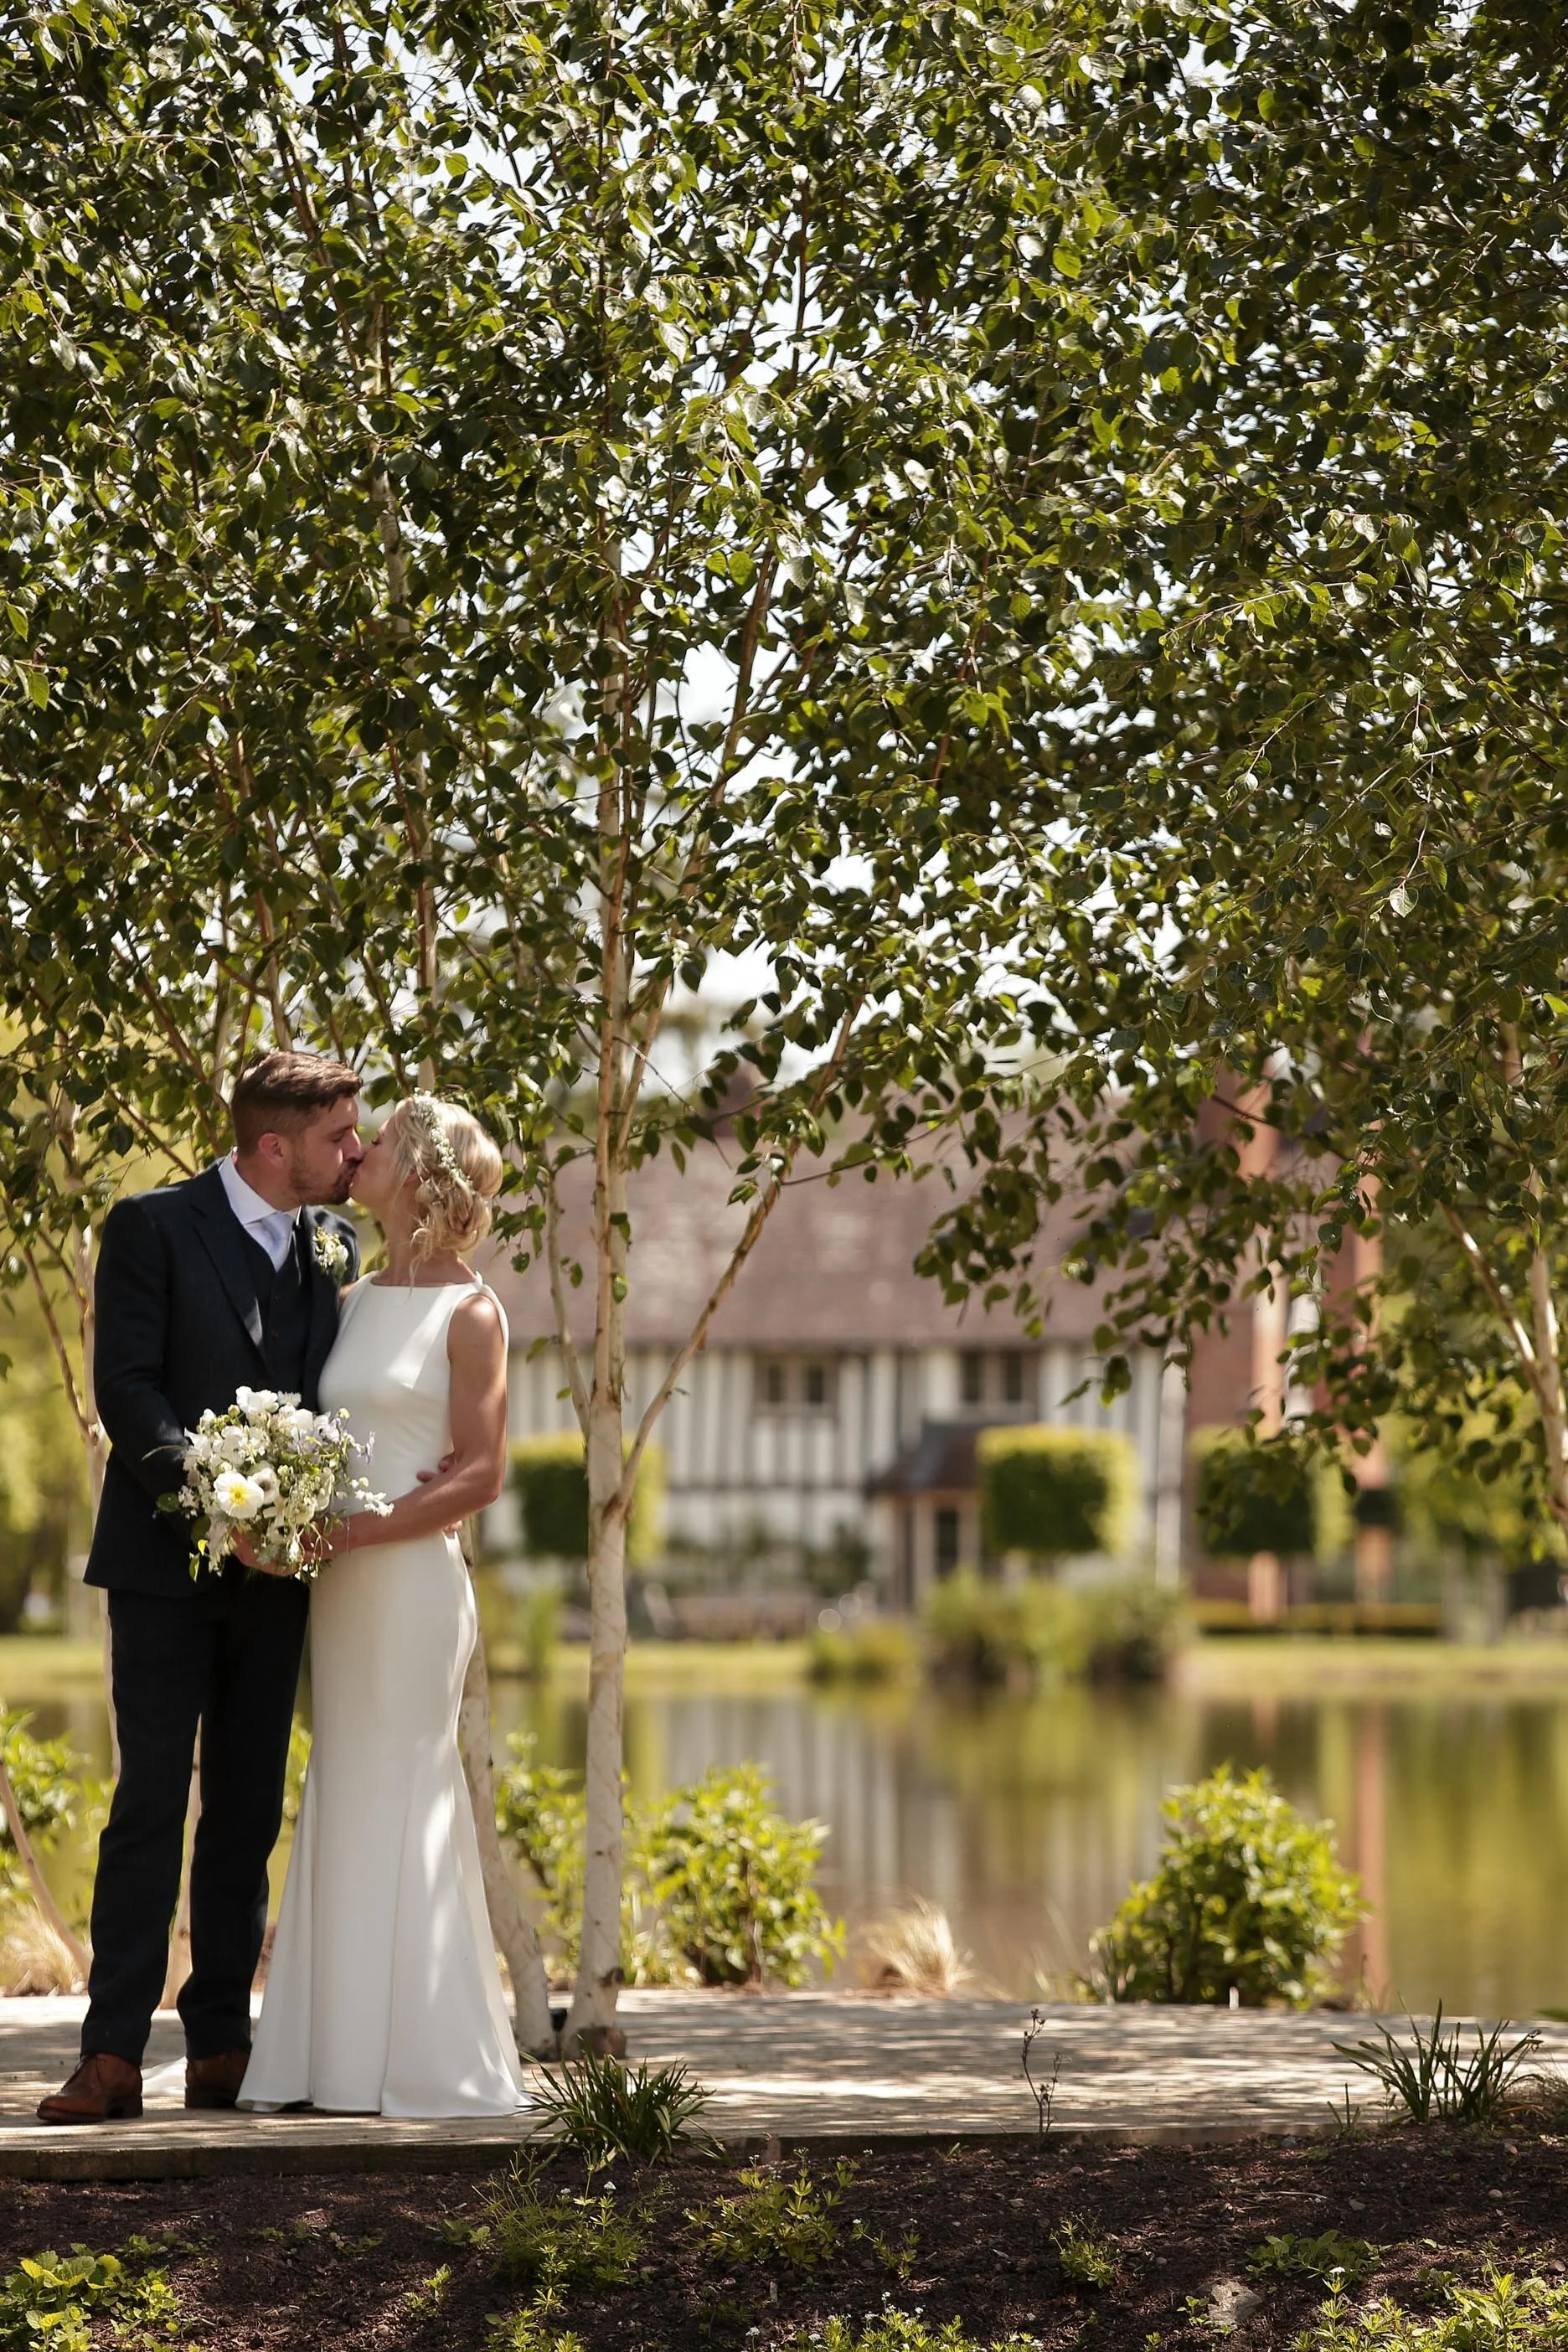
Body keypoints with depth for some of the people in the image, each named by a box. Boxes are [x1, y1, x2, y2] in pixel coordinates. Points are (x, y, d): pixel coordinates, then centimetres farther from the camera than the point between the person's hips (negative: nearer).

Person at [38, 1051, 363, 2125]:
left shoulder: (335, 1243, 10)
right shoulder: (154, 1228, -5)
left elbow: (335, 1392, 13)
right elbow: (127, 1389, -11)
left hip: (276, 1569, 5)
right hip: (167, 1562, -5)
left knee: (248, 1812, 6)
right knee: (151, 1804, -8)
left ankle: (220, 2045, 11)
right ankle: (114, 2055, -7)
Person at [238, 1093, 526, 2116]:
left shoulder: (468, 1311, -6)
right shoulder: (359, 1299, 15)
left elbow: (480, 1474, -11)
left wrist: (356, 1531, -18)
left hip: (413, 1578, -7)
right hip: (340, 1587, 7)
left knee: (397, 1807, -5)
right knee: (343, 1810, 7)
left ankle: (421, 2059, 1)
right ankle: (343, 2049, 10)